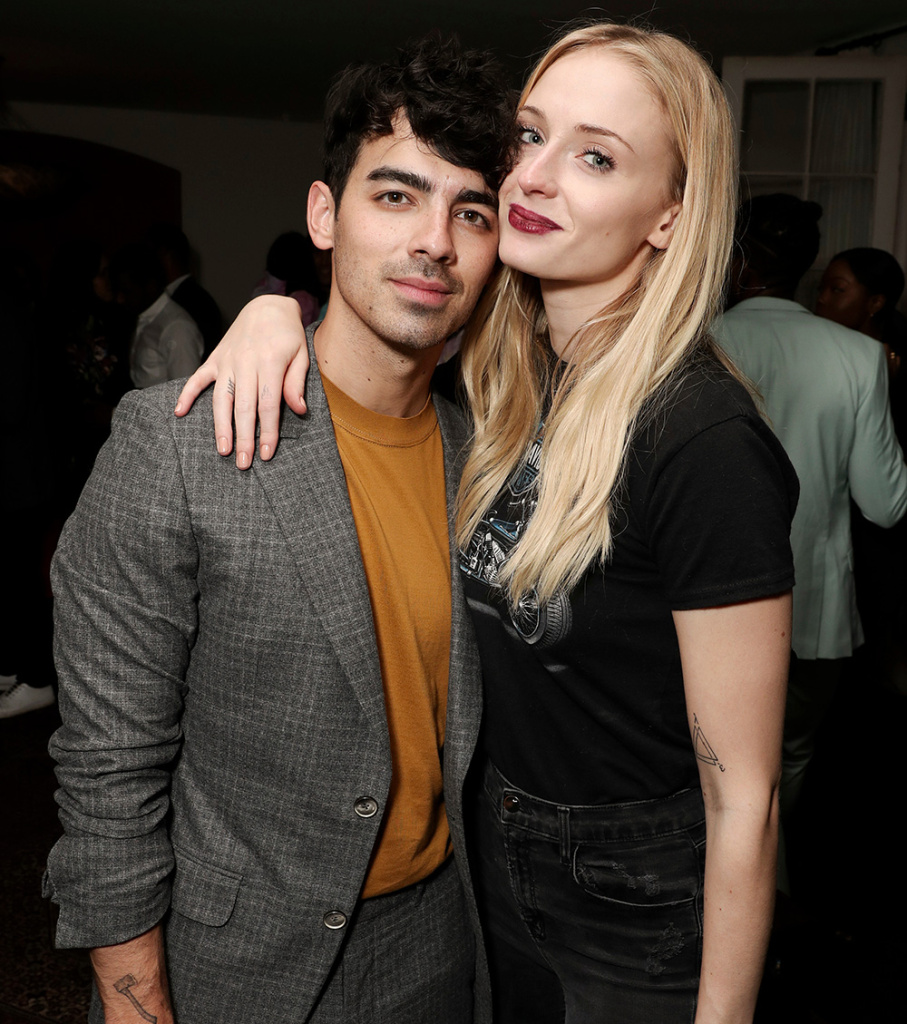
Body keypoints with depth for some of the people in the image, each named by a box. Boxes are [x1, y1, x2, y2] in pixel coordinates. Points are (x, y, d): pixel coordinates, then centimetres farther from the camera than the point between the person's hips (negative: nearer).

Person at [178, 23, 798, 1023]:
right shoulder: (503, 370, -7)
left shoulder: (706, 445, -27)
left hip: (638, 905, -6)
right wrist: (272, 312, -13)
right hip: (490, 853, 7)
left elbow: (743, 794, -22)